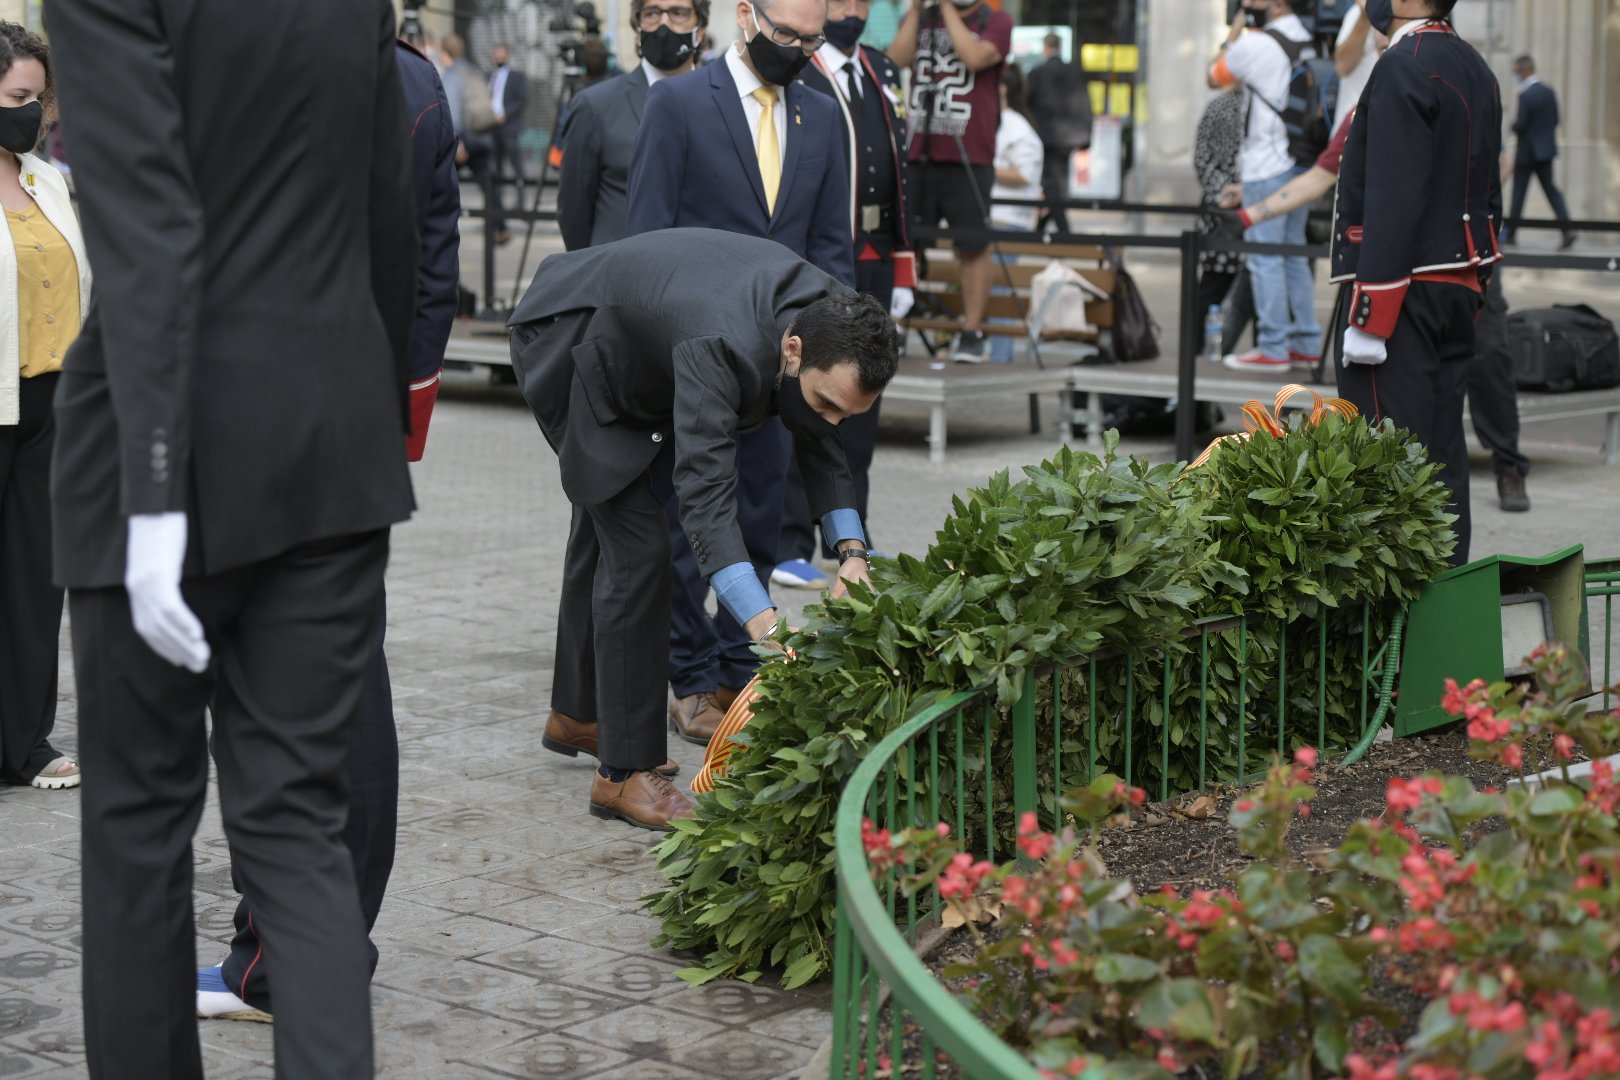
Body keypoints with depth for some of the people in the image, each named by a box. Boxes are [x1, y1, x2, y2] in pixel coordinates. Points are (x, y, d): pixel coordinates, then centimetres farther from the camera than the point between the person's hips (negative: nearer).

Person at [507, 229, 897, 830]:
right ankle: (625, 773, -7)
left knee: (609, 521, 23)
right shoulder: (723, 345, -45)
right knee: (636, 544, -14)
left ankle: (578, 710, 44)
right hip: (564, 340, -9)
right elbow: (705, 493, -52)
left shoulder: (830, 324, -21)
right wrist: (767, 627, -61)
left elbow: (818, 440, -4)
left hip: (625, 350, 9)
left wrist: (851, 550, -17)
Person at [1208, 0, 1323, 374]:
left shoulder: (1256, 44, -14)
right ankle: (1306, 344, 16)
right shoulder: (1306, 43, 10)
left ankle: (1273, 349, -3)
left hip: (1267, 167, -8)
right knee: (1295, 257, 14)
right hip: (1299, 163, 8)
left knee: (1266, 260, -4)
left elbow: (1215, 77, 2)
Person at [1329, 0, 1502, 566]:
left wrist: (1367, 316, -19)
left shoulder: (1404, 67, -14)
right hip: (1458, 288, 10)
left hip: (1402, 286, -10)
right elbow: (1488, 195, 18)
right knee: (1443, 451, 12)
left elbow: (1392, 199, -20)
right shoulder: (1475, 68, 15)